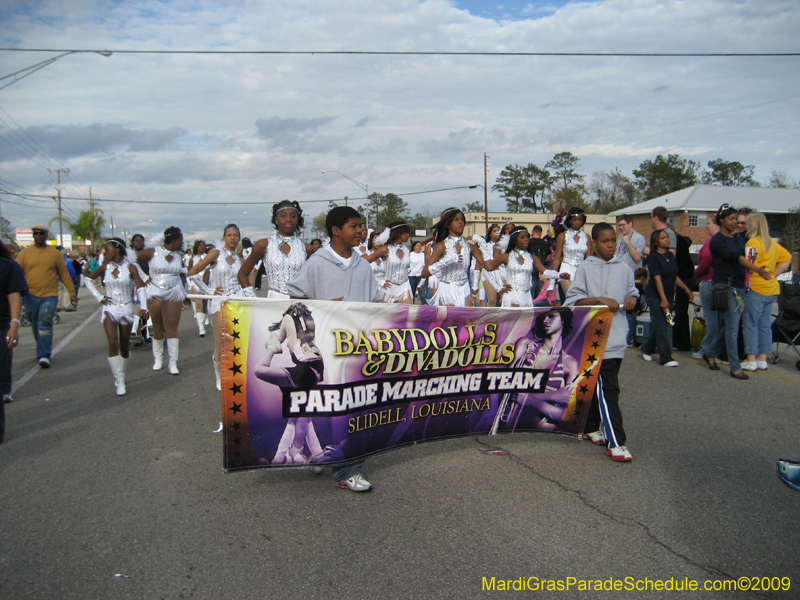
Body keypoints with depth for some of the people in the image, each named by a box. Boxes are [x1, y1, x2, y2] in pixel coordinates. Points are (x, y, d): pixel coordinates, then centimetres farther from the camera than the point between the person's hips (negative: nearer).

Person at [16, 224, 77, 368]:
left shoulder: (55, 253, 4)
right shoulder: (25, 253, 5)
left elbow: (65, 274, 6)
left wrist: (72, 292, 5)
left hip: (49, 295, -2)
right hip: (31, 296, 2)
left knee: (45, 323, -15)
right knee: (36, 326, 12)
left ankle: (44, 356, -14)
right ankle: (44, 351, 30)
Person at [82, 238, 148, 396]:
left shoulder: (130, 268, -5)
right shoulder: (105, 267, 3)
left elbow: (140, 288, -15)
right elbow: (87, 279, 17)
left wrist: (143, 307, -30)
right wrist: (99, 297, 5)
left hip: (126, 309, -1)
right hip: (110, 309, 1)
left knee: (124, 346, 9)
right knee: (113, 344, -13)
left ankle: (121, 375, 32)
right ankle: (120, 383, -12)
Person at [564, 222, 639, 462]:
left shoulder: (624, 268, 11)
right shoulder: (586, 269, -3)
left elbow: (632, 292, 23)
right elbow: (573, 301, -7)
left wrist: (632, 301, 0)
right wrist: (600, 300, -18)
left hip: (618, 337, 5)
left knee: (597, 386, 15)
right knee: (608, 389, -8)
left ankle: (591, 428, 30)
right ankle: (615, 442, -6)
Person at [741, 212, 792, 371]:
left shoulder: (753, 242, -12)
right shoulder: (773, 244, 13)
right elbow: (787, 259, 19)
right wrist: (773, 274, 13)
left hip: (755, 288, -8)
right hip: (771, 289, 8)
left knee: (751, 324, -3)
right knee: (765, 325, 11)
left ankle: (751, 361, -1)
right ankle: (763, 360, 16)